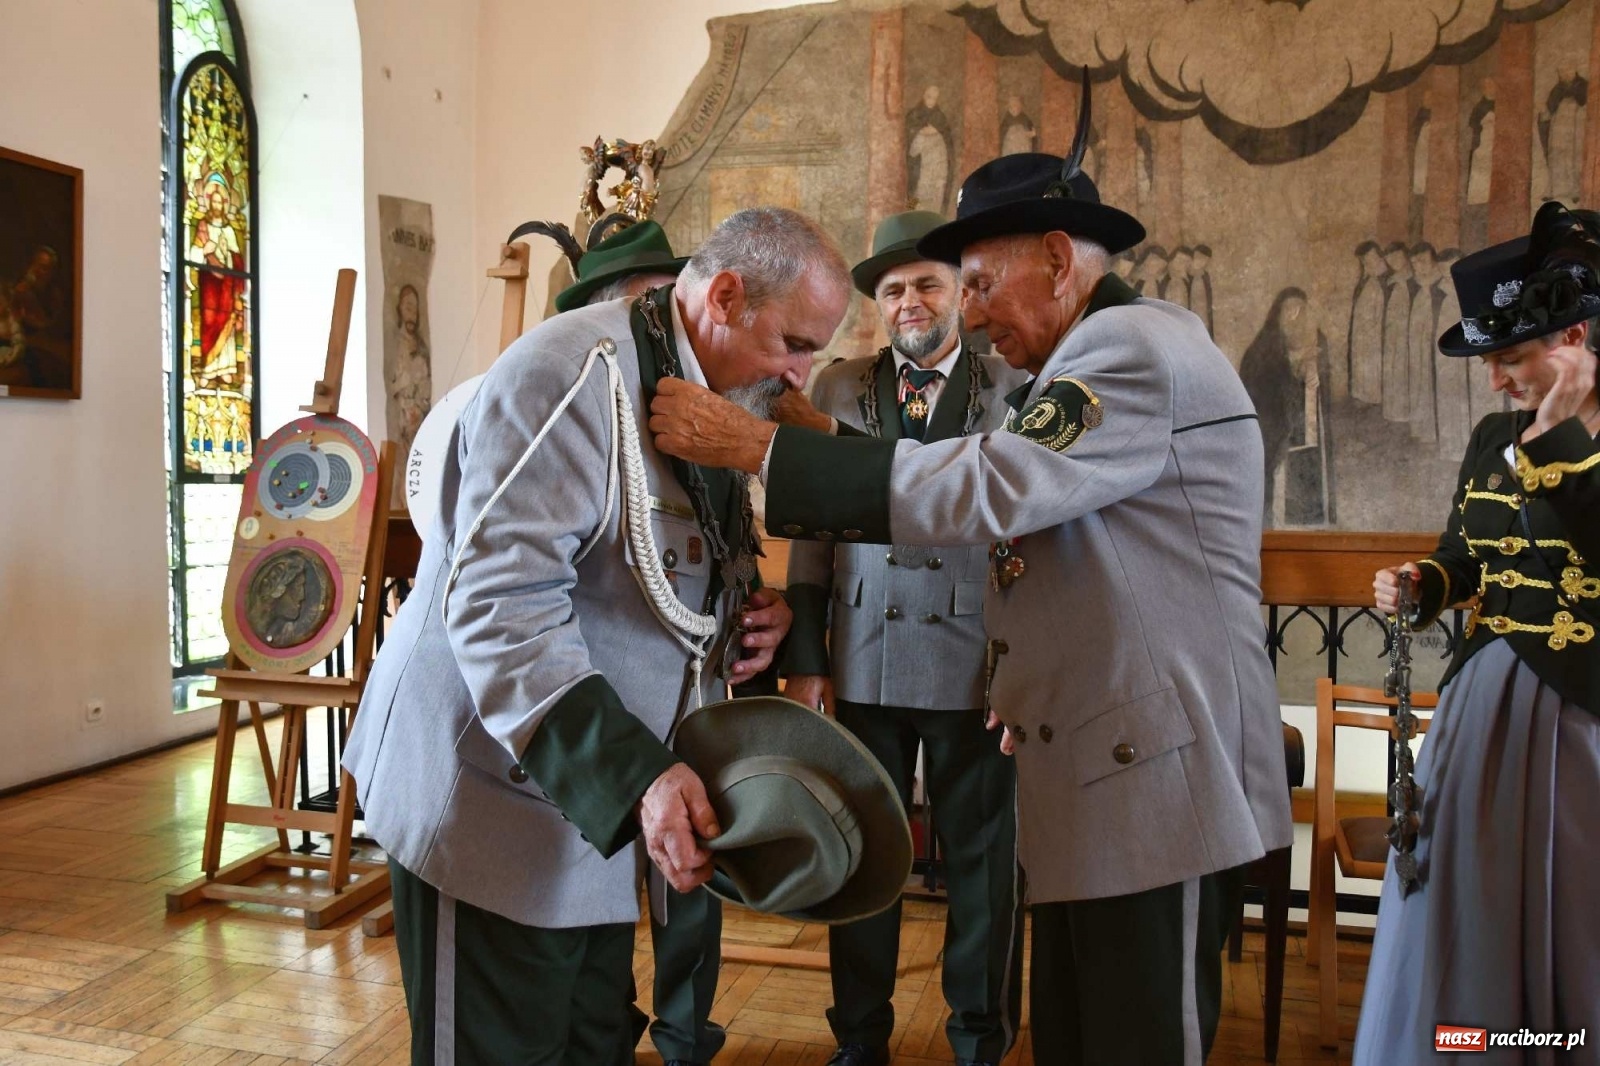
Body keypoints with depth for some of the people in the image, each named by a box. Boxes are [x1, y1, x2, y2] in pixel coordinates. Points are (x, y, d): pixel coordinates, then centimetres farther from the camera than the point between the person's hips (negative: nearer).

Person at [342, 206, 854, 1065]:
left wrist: (746, 621, -2)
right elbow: (500, 605, -28)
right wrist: (633, 773, -35)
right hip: (495, 804, -8)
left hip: (600, 802, 8)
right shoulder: (575, 374, -20)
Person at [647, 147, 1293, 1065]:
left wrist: (756, 443, -25)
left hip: (1159, 783, -9)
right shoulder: (1101, 356, 18)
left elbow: (983, 486, -27)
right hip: (1096, 777, 10)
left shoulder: (1135, 346, -14)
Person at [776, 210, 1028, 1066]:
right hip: (865, 662, 2)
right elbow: (812, 533, 6)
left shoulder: (1017, 391, 1)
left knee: (982, 863, 9)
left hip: (978, 664, -1)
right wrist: (806, 658, 3)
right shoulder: (838, 389, 7)